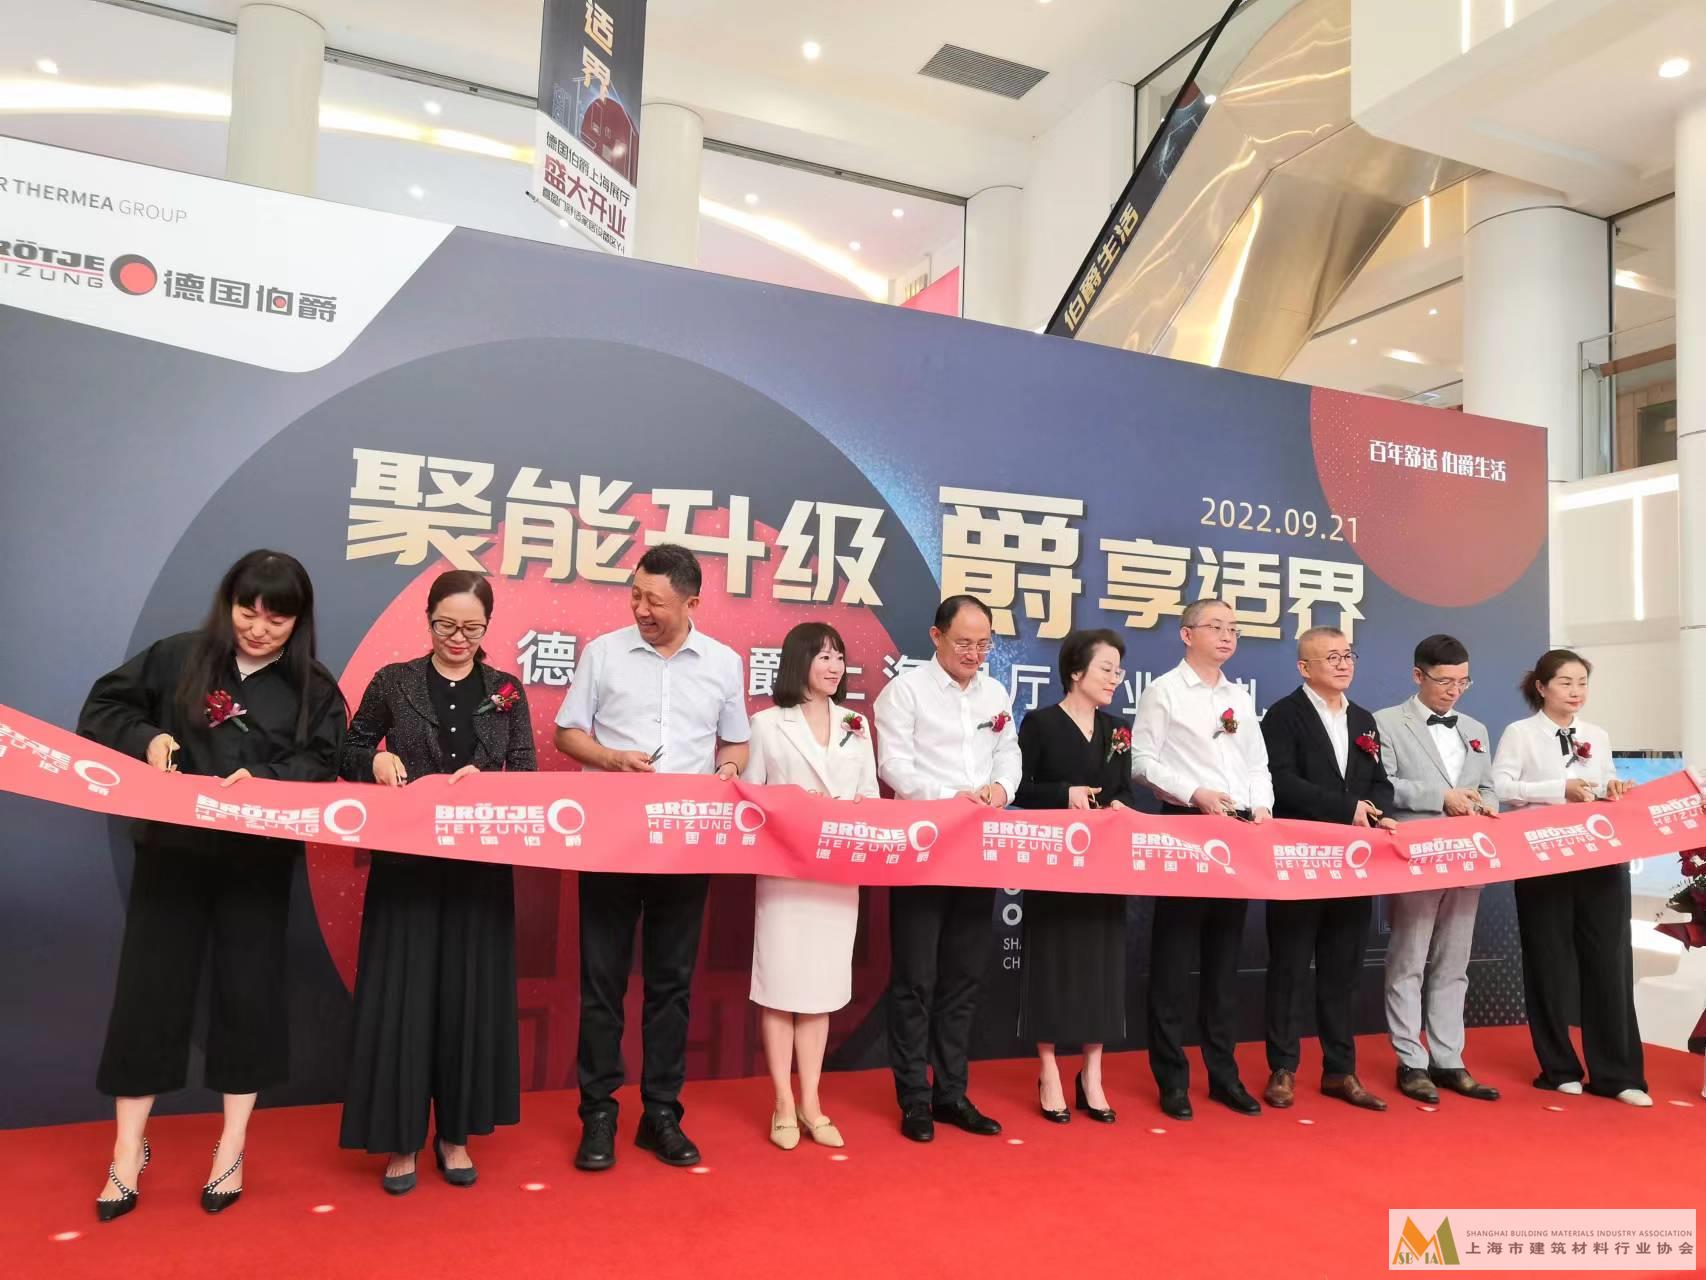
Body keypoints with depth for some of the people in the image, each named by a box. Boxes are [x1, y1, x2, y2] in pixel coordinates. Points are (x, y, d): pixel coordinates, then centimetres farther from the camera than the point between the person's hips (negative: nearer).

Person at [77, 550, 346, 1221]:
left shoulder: (315, 689, 0)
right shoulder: (176, 657, 1)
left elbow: (320, 764, -7)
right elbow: (102, 708, 4)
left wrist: (262, 781, -25)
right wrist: (146, 739, -15)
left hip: (260, 863, 0)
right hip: (172, 851, 0)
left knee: (249, 990, 6)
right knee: (150, 988, 5)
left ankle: (233, 1147, 22)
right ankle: (128, 1150, 21)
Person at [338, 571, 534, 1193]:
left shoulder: (506, 691, 5)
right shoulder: (393, 682, 2)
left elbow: (526, 775, 2)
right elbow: (349, 753, 8)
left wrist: (484, 778, -17)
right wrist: (375, 759, -13)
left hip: (481, 865, 1)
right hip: (406, 861, -1)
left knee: (469, 993, 7)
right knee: (401, 992, 2)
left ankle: (455, 1133, 21)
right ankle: (400, 1138, 16)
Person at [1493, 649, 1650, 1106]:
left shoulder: (1598, 736, 13)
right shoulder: (1520, 733, -2)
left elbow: (1607, 790, 19)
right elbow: (1500, 787, -11)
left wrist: (1613, 792, -3)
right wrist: (1559, 790, -19)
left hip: (1602, 858, 4)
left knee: (1611, 962, 3)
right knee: (1550, 963, 4)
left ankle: (1616, 1073, 10)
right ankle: (1559, 1068, 17)